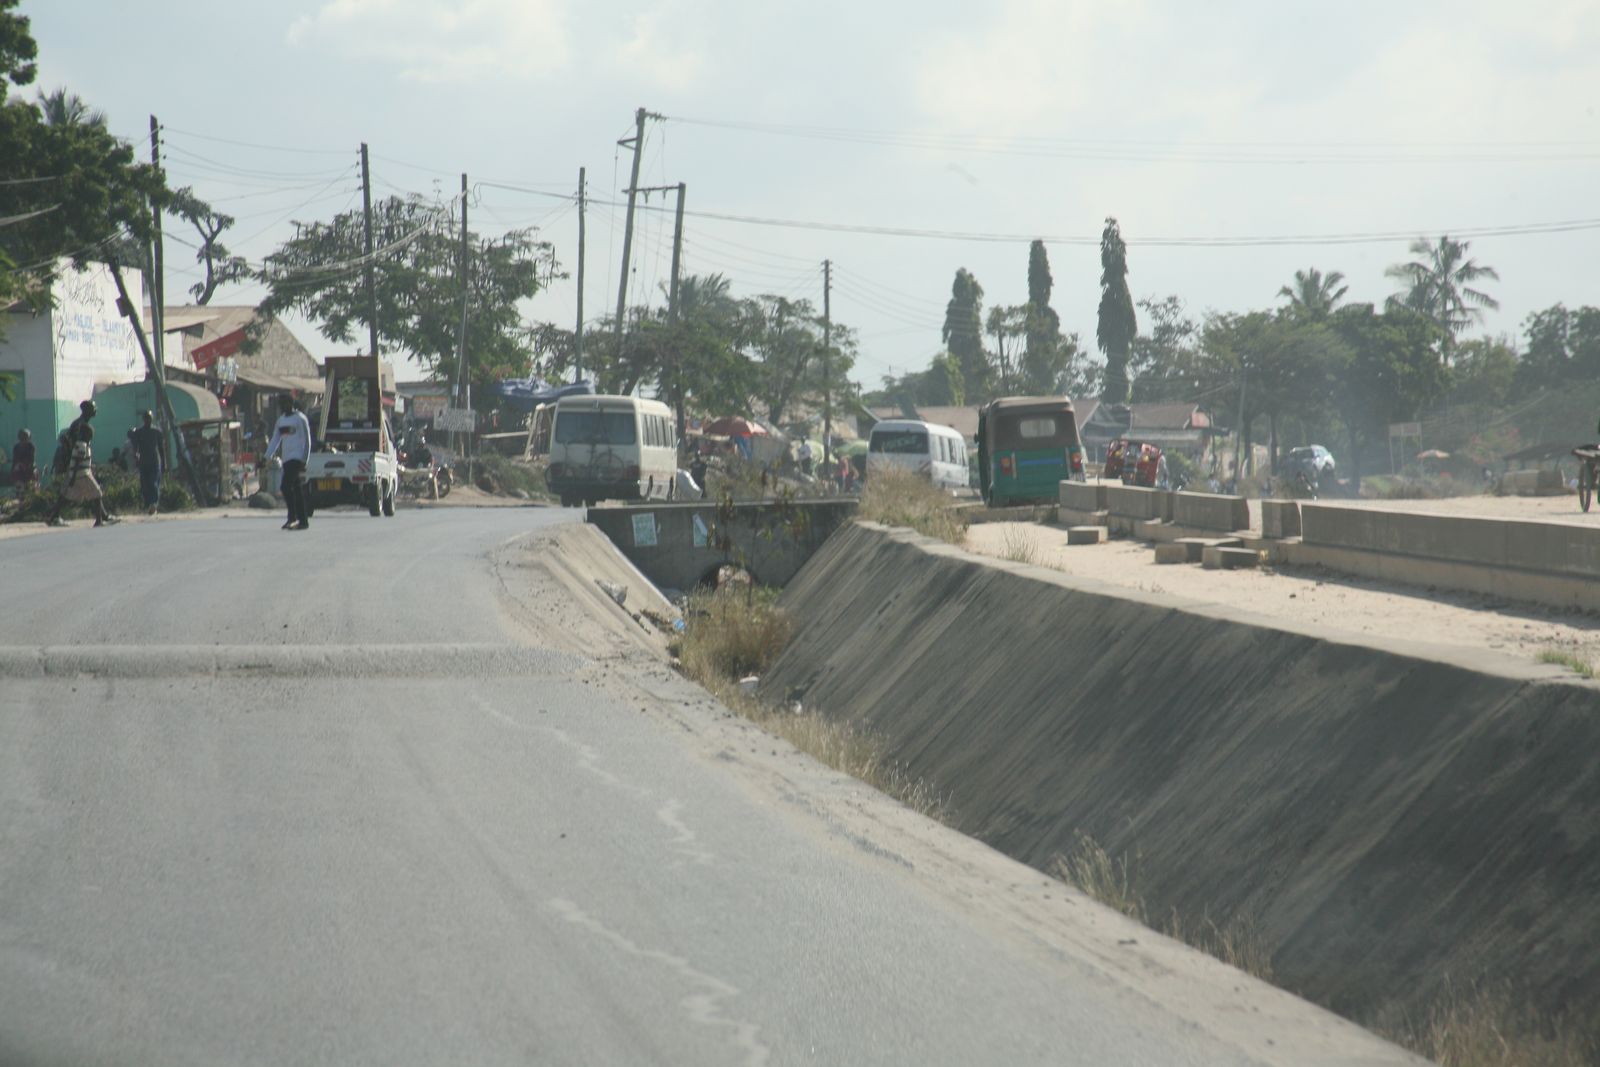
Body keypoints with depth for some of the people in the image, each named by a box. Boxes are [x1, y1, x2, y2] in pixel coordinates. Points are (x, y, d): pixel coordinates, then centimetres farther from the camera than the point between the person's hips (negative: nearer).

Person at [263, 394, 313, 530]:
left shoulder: (300, 418, -5)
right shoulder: (281, 420, 17)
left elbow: (306, 440, -8)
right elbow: (275, 440, 19)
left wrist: (304, 460, -14)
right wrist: (266, 457, 9)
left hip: (297, 458, -7)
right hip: (286, 458, 7)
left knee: (286, 486, -17)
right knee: (297, 489, 8)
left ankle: (292, 518, -17)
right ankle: (303, 521, 11)